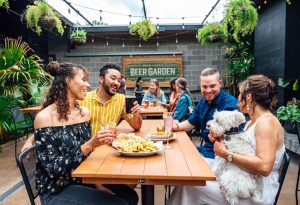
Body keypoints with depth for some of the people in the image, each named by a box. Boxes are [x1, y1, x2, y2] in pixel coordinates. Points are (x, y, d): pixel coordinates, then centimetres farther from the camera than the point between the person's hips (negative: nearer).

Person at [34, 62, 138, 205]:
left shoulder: (84, 112, 0)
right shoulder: (45, 118, -18)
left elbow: (88, 155, 7)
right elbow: (53, 169, -20)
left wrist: (97, 184, -3)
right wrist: (89, 145, -29)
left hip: (83, 180, 6)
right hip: (57, 191, -5)